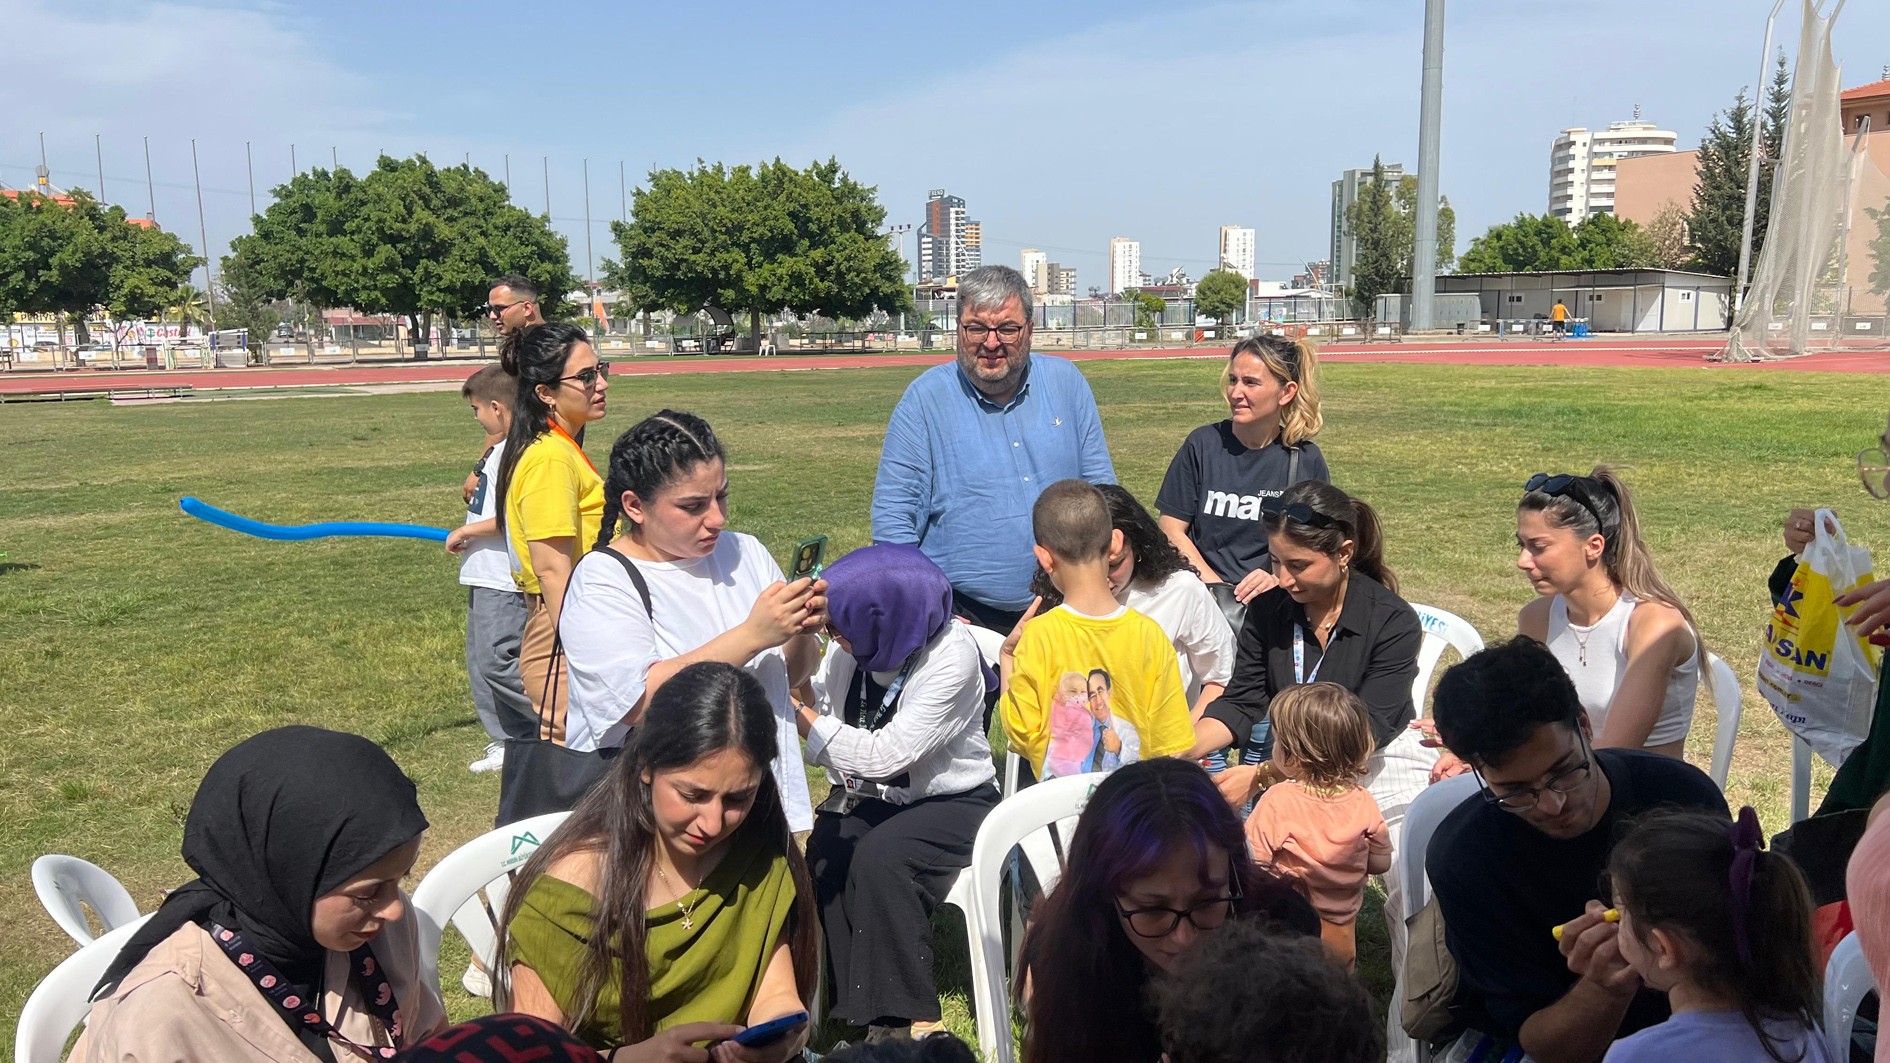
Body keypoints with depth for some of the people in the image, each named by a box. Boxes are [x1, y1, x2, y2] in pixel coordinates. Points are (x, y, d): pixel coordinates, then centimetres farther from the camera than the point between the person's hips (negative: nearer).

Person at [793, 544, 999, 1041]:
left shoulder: (952, 656, -23)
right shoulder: (848, 645, -8)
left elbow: (884, 756, -26)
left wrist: (801, 717, -22)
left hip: (949, 800, -5)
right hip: (865, 798, 5)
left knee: (878, 860, -31)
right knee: (817, 857, -24)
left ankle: (904, 1021, -13)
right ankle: (847, 1014, -9)